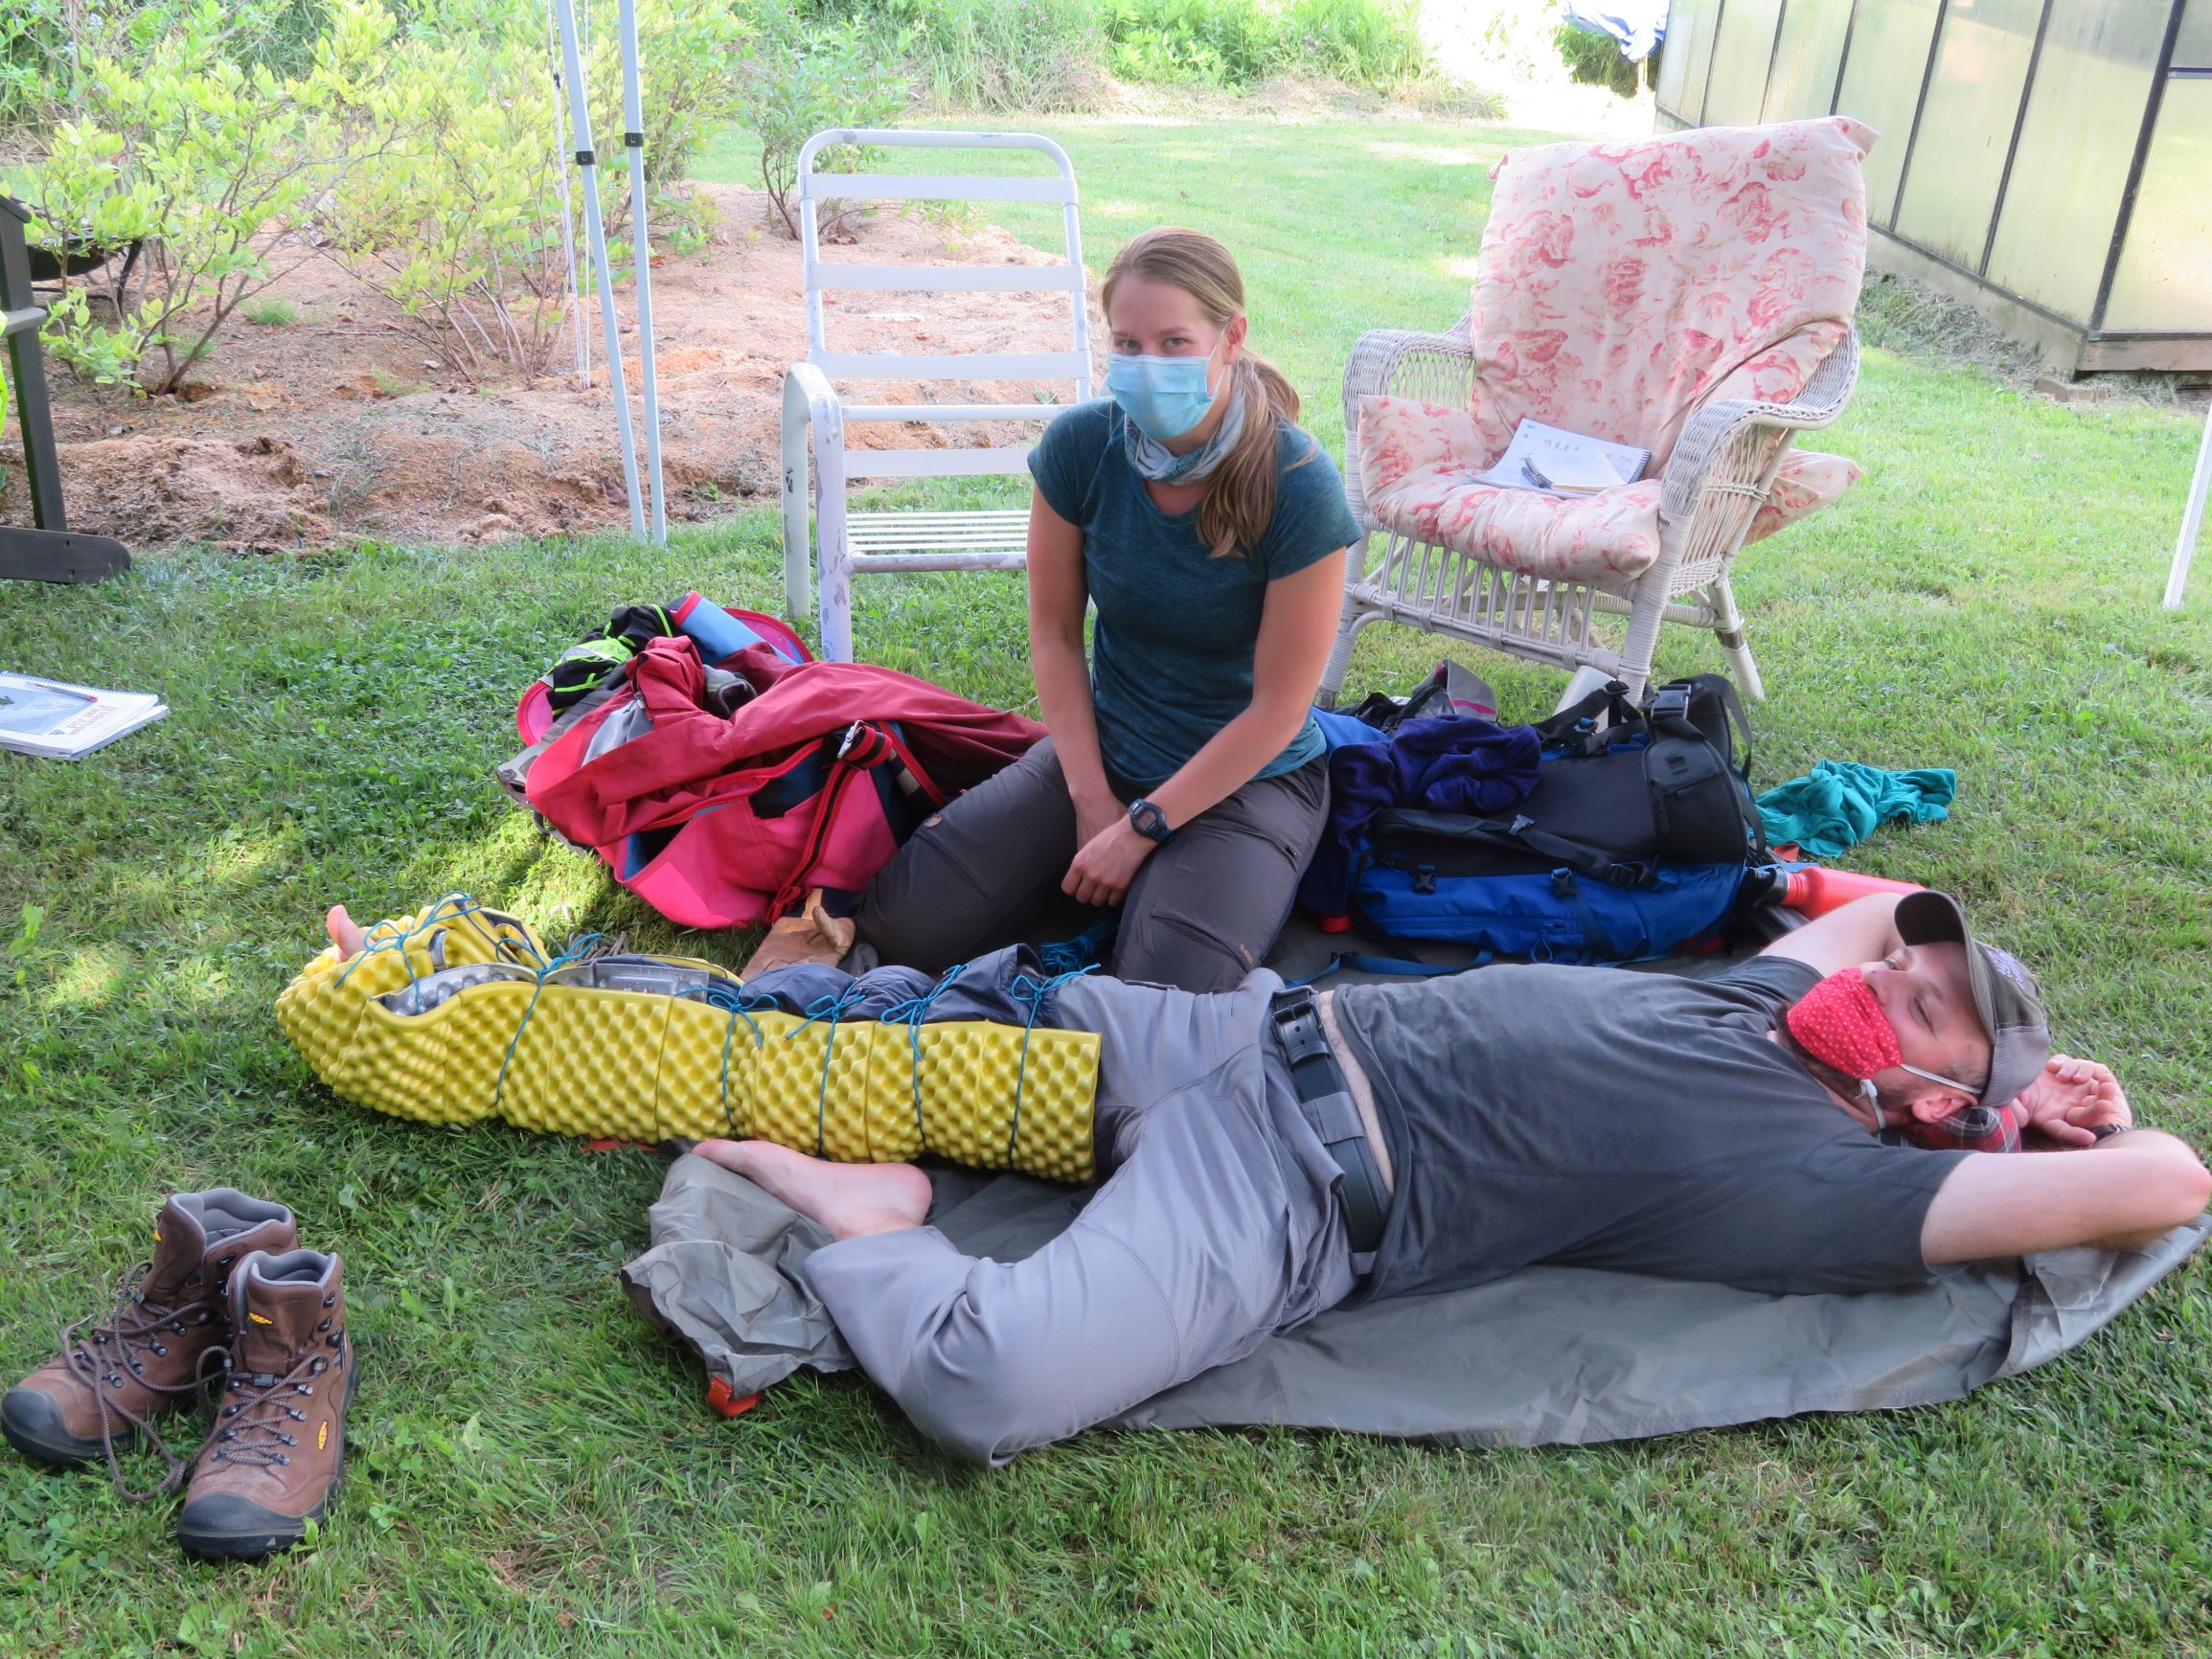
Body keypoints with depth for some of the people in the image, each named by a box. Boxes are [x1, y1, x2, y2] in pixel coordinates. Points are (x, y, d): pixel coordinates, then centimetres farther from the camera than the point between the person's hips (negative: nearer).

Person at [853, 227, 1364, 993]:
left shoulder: (1299, 486, -22)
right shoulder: (1080, 445, -12)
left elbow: (1278, 709, -17)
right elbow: (1054, 629, -2)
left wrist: (1140, 828, -15)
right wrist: (1093, 802, -8)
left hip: (1250, 776, -3)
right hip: (1103, 750, 3)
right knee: (904, 923, -10)